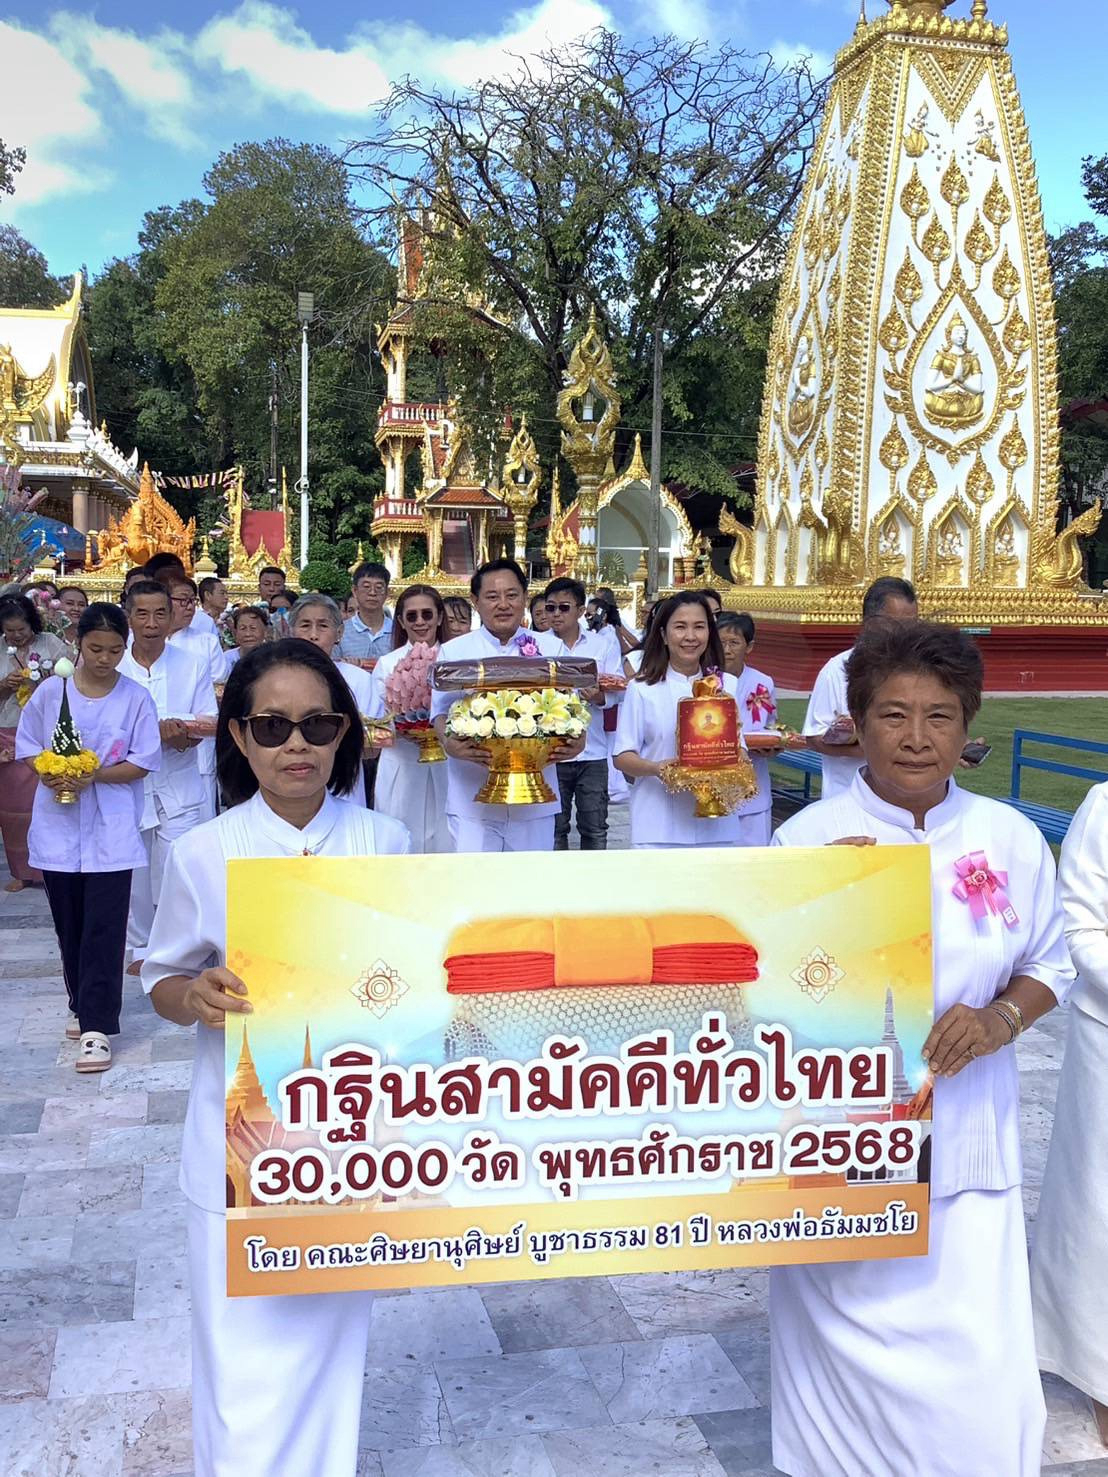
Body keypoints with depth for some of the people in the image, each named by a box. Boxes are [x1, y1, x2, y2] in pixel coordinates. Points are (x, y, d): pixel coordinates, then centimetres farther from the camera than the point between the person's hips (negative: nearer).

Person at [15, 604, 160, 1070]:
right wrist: (50, 772, -13)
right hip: (58, 826, 2)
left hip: (111, 831, -2)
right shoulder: (50, 691, 0)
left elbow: (143, 763, -4)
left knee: (104, 928, -5)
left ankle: (97, 1025, -1)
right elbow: (27, 747, 7)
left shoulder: (135, 698, -4)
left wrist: (94, 775, -17)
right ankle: (82, 1005, 31)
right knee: (69, 924, 13)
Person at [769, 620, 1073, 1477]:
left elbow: (1051, 965, 10)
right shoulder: (810, 837, -7)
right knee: (847, 1343, 10)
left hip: (963, 1134, 1)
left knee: (979, 1368, 1)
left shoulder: (1011, 839, -1)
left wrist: (1003, 1019, -10)